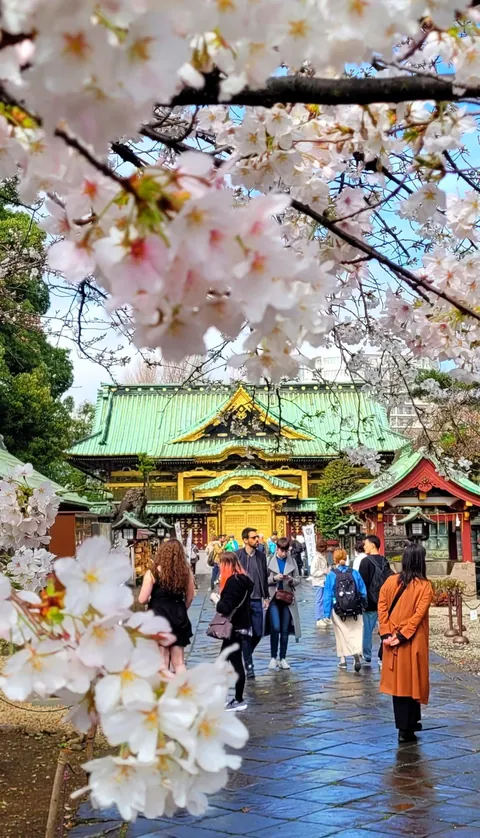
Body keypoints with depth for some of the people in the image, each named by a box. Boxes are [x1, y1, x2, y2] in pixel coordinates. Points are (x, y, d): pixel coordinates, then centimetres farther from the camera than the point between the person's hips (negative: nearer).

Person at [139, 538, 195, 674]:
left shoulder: (153, 573, -11)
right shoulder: (186, 572, -1)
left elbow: (142, 599, -10)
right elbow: (190, 597, 8)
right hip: (178, 618, 3)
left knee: (162, 663, 5)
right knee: (179, 663, 12)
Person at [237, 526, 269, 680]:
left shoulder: (261, 555, 7)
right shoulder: (237, 556, -6)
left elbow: (265, 577, 13)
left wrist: (266, 597, 12)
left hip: (257, 600, 4)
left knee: (258, 633, 6)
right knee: (245, 634, 0)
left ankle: (245, 654, 32)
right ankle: (249, 665, 9)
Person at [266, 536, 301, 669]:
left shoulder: (292, 562, 8)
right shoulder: (270, 561, -1)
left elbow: (298, 580, 10)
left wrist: (291, 580, -11)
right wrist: (274, 578, -18)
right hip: (273, 598, -3)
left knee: (285, 630, 5)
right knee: (275, 628, -11)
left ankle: (283, 659, 14)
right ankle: (273, 658, 3)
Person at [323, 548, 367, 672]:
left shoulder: (331, 575, -6)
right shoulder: (354, 573, -1)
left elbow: (327, 595, -6)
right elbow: (363, 592, 3)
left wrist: (327, 613, -3)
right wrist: (363, 606, 14)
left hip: (338, 611, 0)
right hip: (355, 610, 1)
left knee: (341, 634, 12)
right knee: (356, 632, 3)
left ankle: (343, 660, 17)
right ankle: (356, 653, -21)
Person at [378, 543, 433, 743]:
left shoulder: (390, 581, -1)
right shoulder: (424, 586, -11)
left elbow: (381, 608, -4)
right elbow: (419, 614, -18)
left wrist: (386, 634, -5)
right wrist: (402, 636, -17)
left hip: (391, 639, 4)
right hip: (413, 641, -4)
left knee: (397, 680, 14)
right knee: (411, 680, 5)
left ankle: (407, 723, 24)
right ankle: (406, 729, 6)